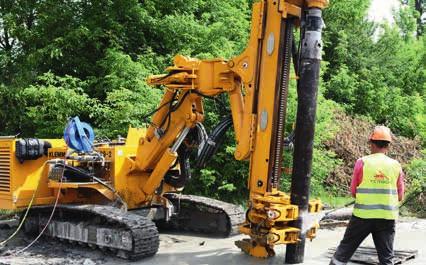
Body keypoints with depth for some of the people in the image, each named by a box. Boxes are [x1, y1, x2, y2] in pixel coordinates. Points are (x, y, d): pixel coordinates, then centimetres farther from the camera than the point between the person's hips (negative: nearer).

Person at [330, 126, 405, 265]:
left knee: (345, 249, 11)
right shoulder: (396, 165, 0)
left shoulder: (362, 162, -6)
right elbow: (400, 197, 6)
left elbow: (353, 192, 0)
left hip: (363, 215, -1)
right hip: (387, 217, 2)